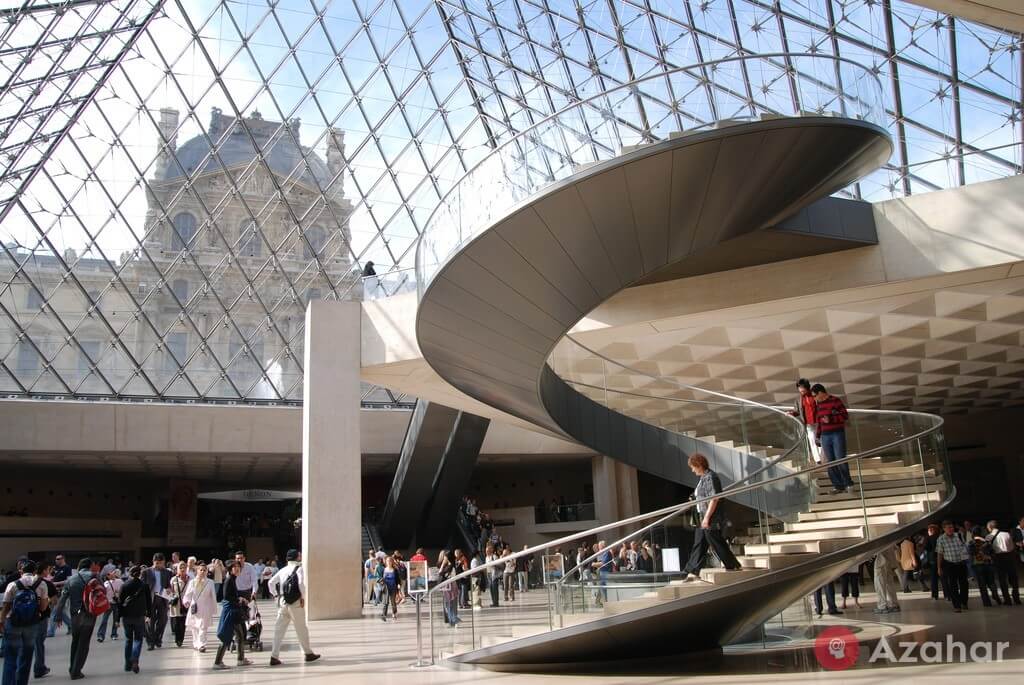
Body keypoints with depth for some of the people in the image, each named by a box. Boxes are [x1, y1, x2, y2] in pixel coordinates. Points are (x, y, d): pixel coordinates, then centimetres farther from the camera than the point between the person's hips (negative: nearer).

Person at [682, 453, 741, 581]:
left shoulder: (710, 477, -15)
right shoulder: (703, 478, 14)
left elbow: (714, 499, -21)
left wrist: (707, 518, -23)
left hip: (711, 519, -10)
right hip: (703, 518, 10)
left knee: (717, 544, -1)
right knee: (698, 545, 8)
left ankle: (733, 567, 13)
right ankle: (692, 572, 9)